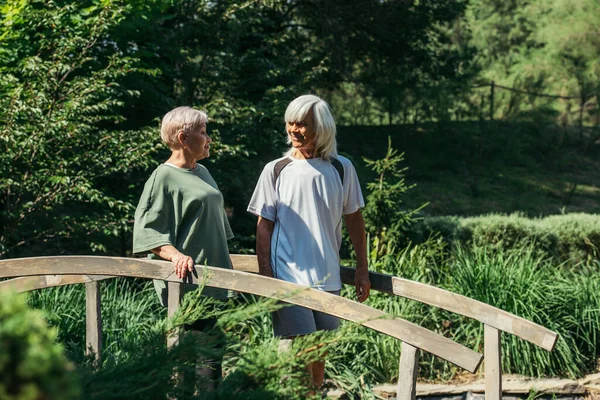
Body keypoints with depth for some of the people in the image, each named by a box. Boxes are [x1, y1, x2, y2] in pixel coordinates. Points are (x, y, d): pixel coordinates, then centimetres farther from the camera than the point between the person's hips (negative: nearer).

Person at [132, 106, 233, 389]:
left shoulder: (202, 172, 17)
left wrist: (226, 269, 28)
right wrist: (176, 256, -27)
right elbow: (148, 231, -12)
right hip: (187, 282, -8)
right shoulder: (164, 178, -7)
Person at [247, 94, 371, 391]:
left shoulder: (341, 169, 4)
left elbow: (354, 220, 12)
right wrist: (266, 276, -6)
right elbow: (264, 227, 1)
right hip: (288, 277, -3)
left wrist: (362, 269, 10)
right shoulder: (276, 171, 0)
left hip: (327, 278, 3)